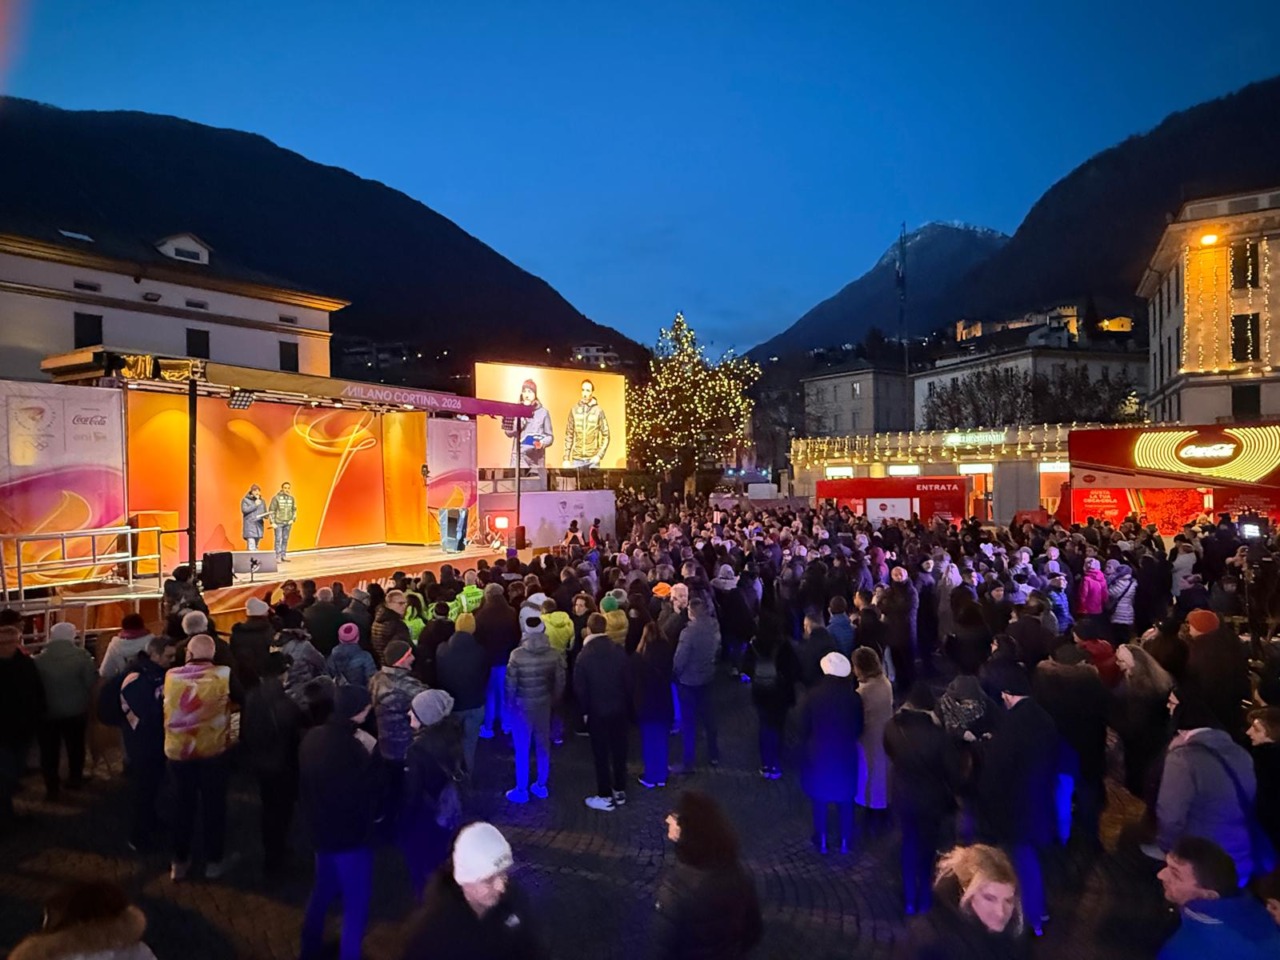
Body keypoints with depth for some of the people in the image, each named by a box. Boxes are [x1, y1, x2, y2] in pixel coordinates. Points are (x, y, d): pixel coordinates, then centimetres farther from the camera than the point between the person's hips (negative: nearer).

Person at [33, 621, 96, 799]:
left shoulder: (39, 659, -9)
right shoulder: (83, 656, -12)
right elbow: (91, 682, -11)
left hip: (48, 712, 0)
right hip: (76, 710, 1)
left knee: (50, 750, 10)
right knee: (76, 746, 18)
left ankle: (52, 787, 12)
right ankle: (75, 779, 30)